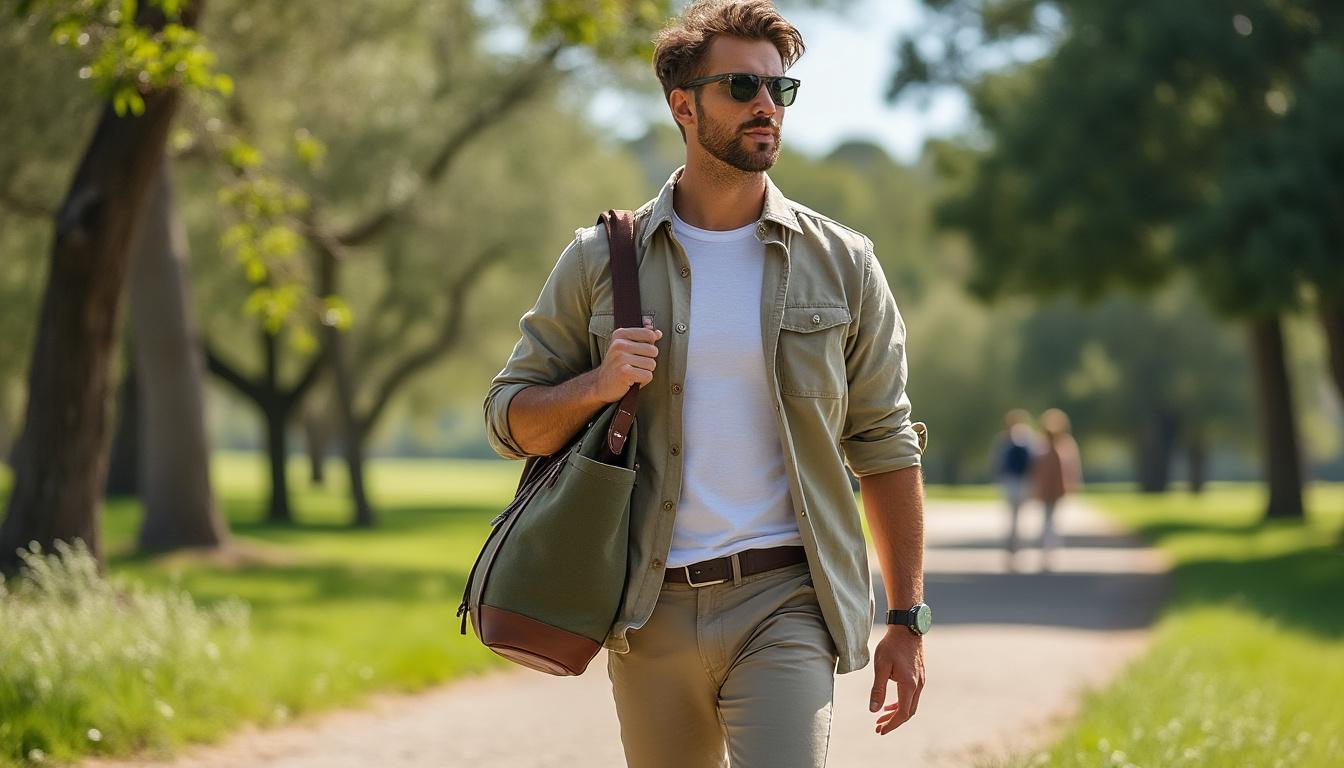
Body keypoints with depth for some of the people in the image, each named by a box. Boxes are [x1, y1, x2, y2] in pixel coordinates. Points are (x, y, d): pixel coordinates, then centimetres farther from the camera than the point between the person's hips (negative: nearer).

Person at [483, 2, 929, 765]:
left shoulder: (842, 264, 5)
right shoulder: (601, 260, 5)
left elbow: (886, 449, 7)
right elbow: (509, 417, 8)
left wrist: (908, 619, 3)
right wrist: (597, 386, -13)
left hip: (786, 604, -1)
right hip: (652, 613, 2)